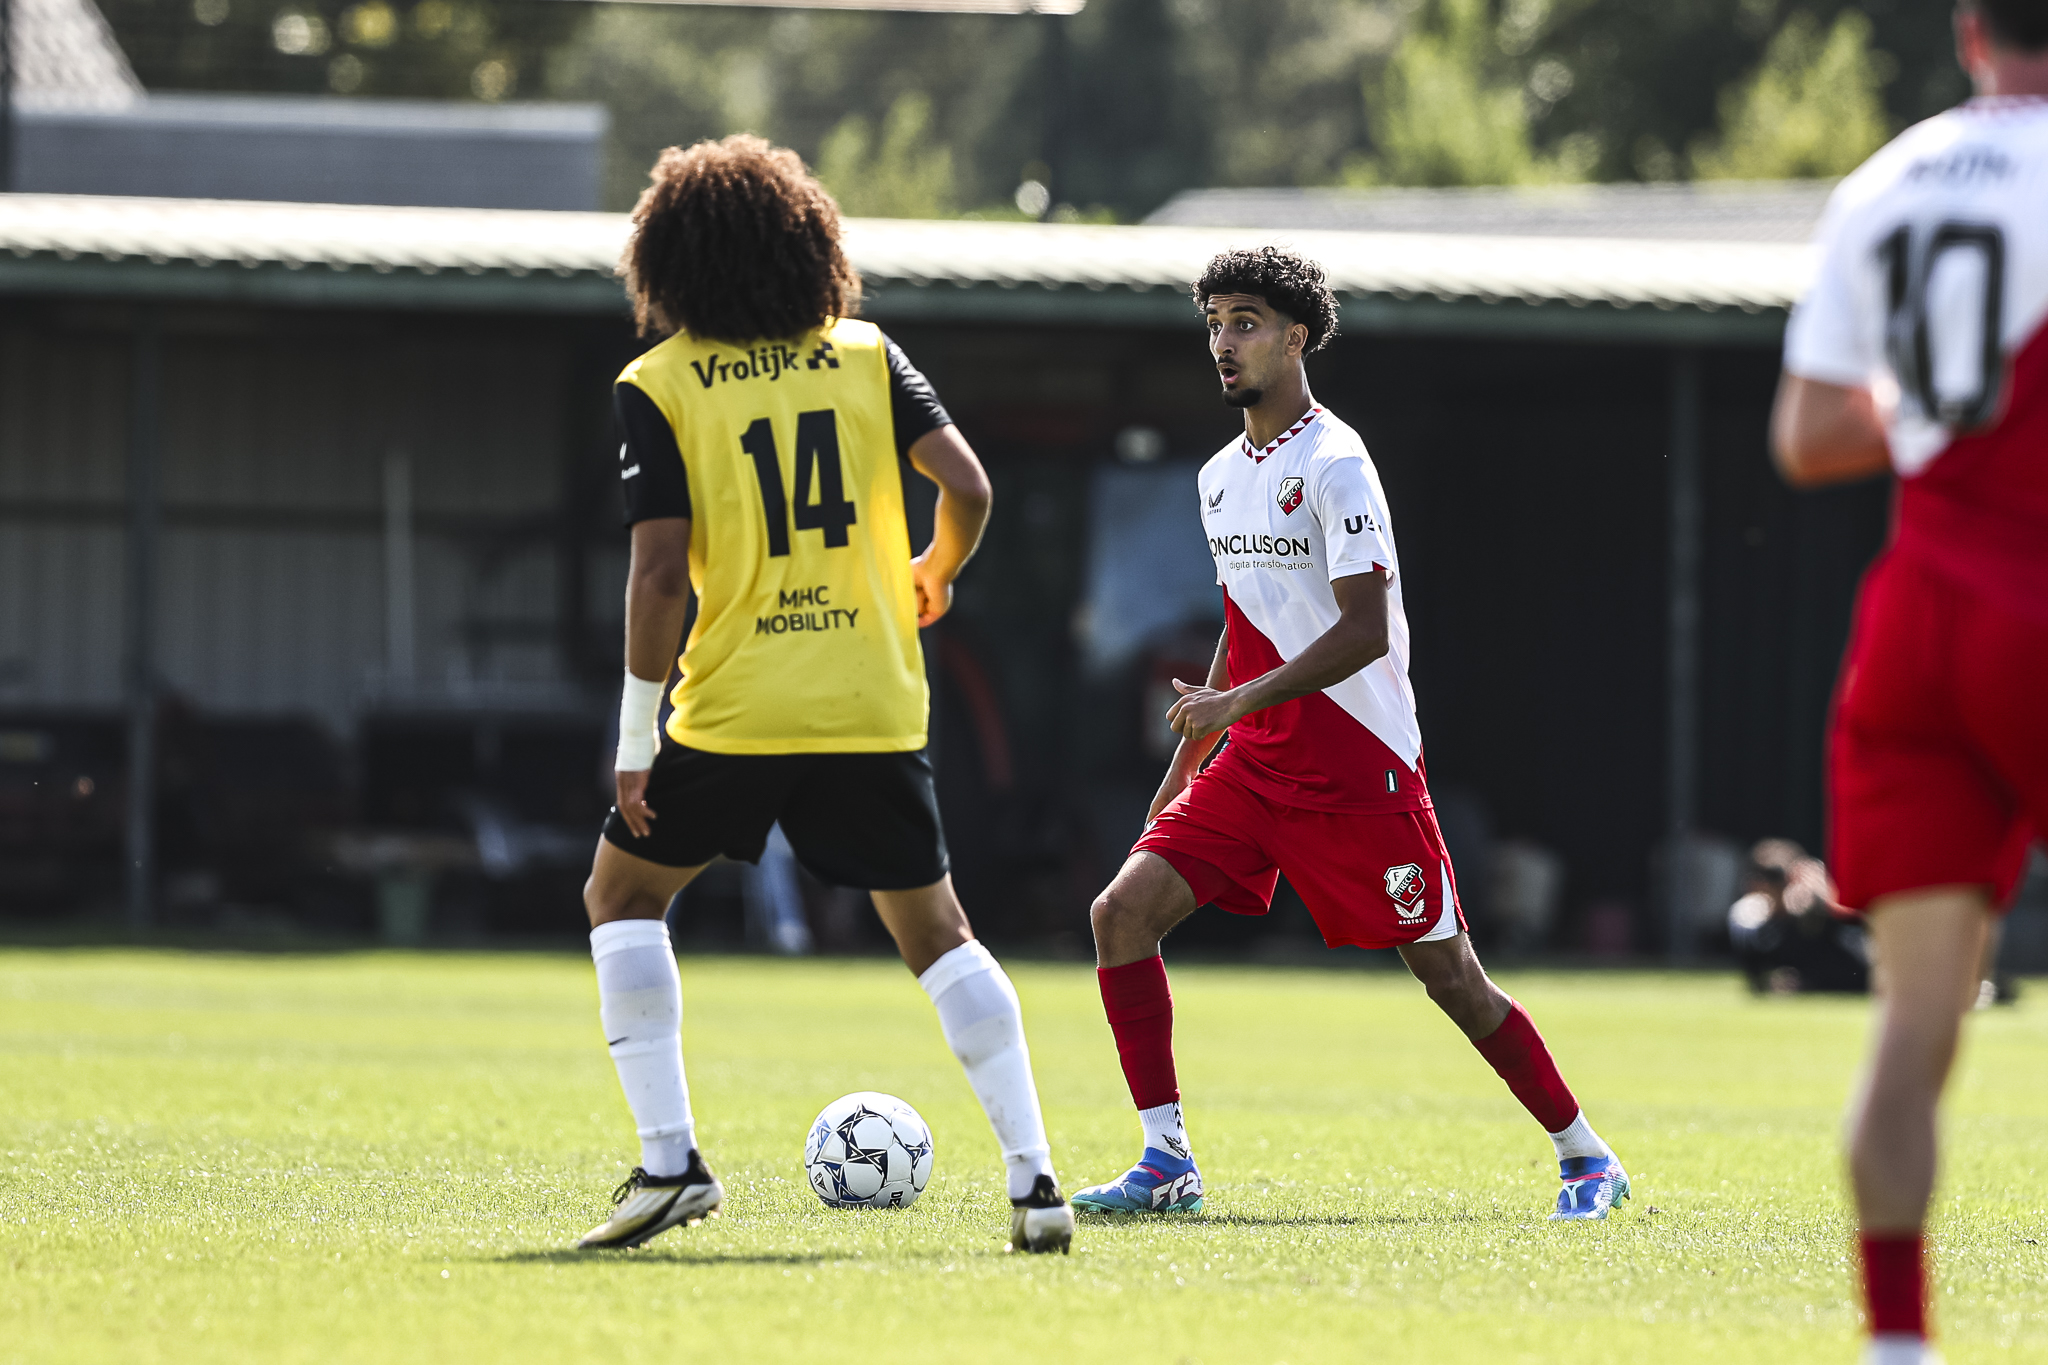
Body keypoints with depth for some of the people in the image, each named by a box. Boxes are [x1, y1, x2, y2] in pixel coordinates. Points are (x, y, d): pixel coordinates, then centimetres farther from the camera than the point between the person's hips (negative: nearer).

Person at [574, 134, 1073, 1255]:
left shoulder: (657, 386, -2)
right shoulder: (865, 356, 7)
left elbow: (660, 572, -9)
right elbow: (966, 486, -2)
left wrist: (636, 739, -4)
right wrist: (935, 573, 20)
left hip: (734, 711, -3)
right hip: (876, 704, 3)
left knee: (622, 896, 17)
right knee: (935, 932, 13)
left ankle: (669, 1160, 6)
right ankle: (1033, 1181, 2)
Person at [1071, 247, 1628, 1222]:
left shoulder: (1335, 464, -13)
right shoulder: (1221, 475, 13)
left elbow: (1366, 631, -20)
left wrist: (1239, 701, -25)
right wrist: (1183, 769, 22)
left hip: (1360, 767, -7)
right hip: (1253, 766, 7)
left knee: (1446, 971, -3)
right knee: (1122, 912, -8)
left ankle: (1587, 1160, 13)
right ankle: (1166, 1163, -4)